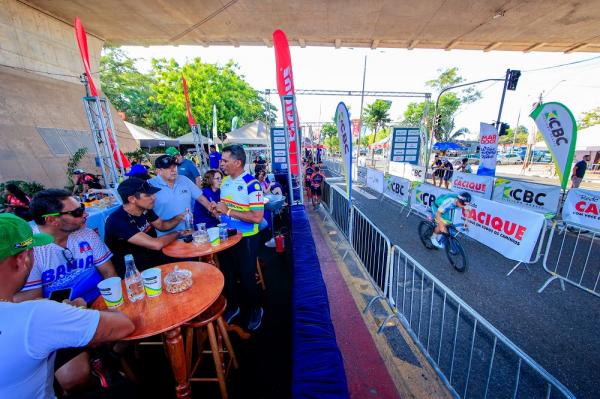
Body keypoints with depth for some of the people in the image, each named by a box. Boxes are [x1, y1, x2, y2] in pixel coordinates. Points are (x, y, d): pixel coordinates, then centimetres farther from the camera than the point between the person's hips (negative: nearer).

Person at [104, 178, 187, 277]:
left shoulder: (145, 209, -5)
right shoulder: (117, 221, -26)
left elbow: (162, 225, 12)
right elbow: (156, 244, -32)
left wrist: (178, 218, -9)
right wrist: (178, 233, -15)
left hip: (153, 256, 7)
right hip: (133, 272, -7)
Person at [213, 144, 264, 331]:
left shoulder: (252, 184, -21)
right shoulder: (225, 180, 3)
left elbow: (257, 217, -28)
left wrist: (228, 211, -24)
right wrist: (217, 209, -5)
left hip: (245, 238, -7)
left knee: (246, 277, 9)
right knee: (227, 274, 21)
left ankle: (255, 310, 37)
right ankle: (232, 306, 47)